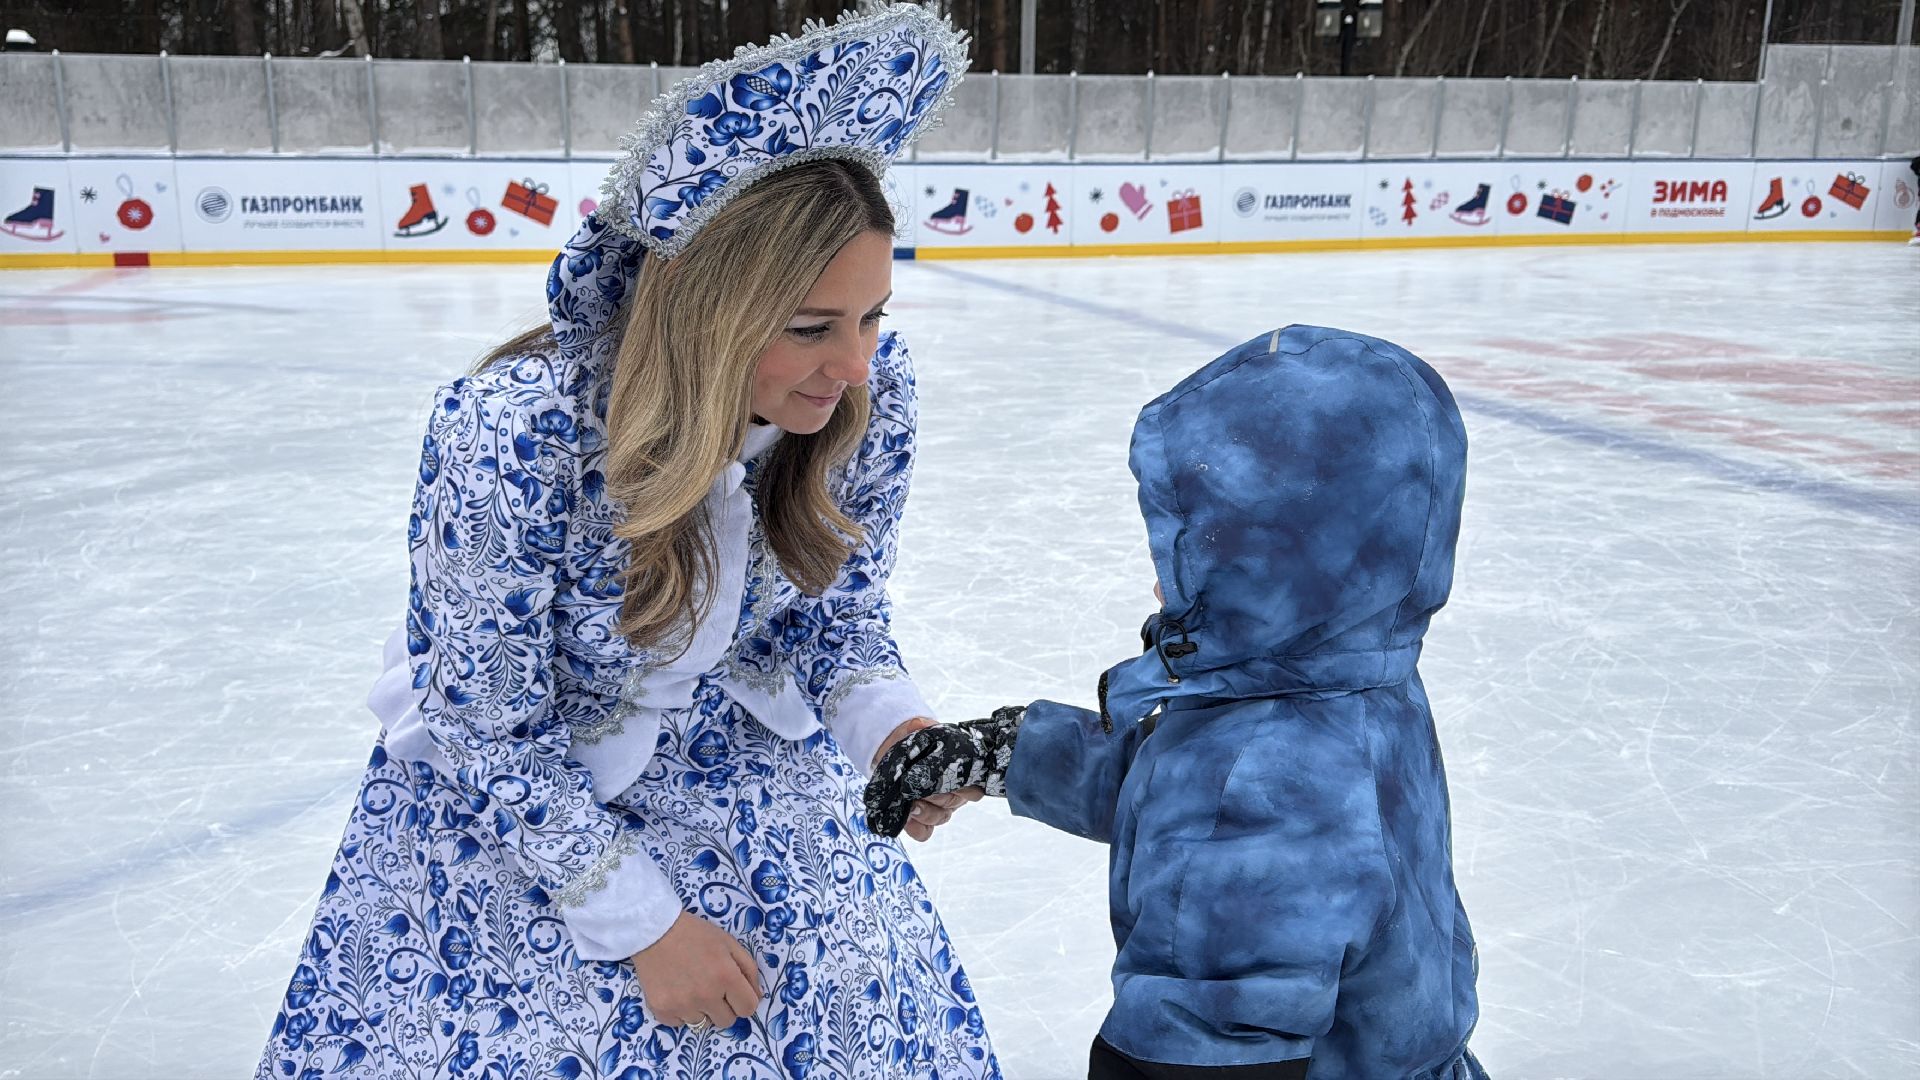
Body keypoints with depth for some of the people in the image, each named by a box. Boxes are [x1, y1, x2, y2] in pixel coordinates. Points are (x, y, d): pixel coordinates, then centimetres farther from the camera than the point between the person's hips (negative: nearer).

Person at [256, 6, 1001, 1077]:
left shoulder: (870, 395, -22)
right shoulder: (512, 430, -34)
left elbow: (836, 616, -4)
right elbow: (486, 734, -21)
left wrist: (893, 729, -24)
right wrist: (641, 920, -16)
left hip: (744, 767, 4)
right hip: (510, 791, -3)